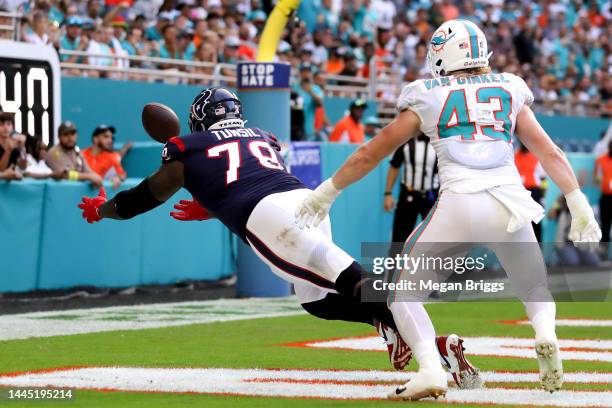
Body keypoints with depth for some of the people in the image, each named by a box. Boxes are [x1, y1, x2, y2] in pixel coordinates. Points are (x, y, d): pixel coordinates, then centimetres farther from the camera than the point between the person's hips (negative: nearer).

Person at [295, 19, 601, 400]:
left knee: (403, 291, 13)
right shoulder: (510, 91, 20)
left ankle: (430, 368, -13)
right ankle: (546, 334, -10)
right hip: (510, 204, 2)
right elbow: (550, 154, 19)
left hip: (458, 204, -2)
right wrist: (579, 205, 24)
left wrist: (327, 192, 32)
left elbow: (370, 155, 21)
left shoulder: (426, 99, 14)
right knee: (536, 289, 25)